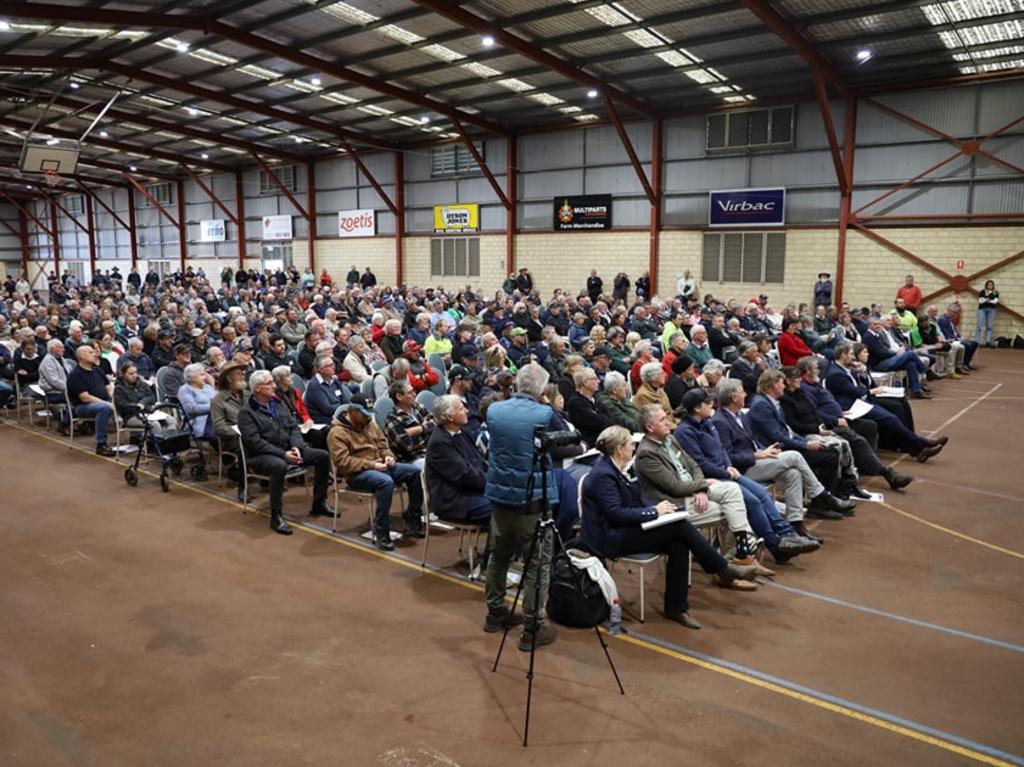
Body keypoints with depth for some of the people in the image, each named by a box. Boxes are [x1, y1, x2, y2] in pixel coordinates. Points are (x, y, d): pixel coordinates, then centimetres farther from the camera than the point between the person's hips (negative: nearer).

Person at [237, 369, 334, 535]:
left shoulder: (278, 403, 12)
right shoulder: (246, 412, -9)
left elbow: (293, 428, 10)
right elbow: (255, 442, -18)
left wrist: (296, 447, -11)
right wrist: (283, 454, -24)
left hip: (288, 449, 7)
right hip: (262, 455, -7)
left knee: (323, 456, -7)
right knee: (279, 466, -40)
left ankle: (319, 504, 4)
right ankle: (276, 516, -29)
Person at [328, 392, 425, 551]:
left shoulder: (369, 422, 13)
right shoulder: (337, 432, -11)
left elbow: (382, 443, 20)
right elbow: (342, 461, -19)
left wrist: (388, 456, -3)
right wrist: (371, 465, -23)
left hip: (379, 466, 8)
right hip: (356, 473, -8)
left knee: (415, 472, -10)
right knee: (386, 482, -38)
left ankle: (412, 519, 4)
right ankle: (381, 534, -30)